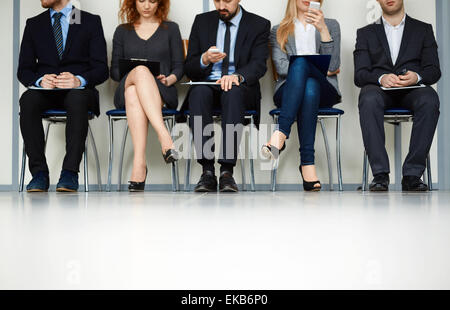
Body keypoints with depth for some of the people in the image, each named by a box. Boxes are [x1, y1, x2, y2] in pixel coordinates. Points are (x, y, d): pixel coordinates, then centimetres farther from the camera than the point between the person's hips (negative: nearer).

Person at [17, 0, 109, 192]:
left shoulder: (91, 22, 8)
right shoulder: (34, 24, 17)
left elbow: (101, 69, 0)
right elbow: (24, 70, 10)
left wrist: (79, 80, -21)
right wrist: (40, 80, -14)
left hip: (78, 90, -2)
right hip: (45, 90, 2)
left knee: (78, 99, -38)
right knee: (28, 99, -32)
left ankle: (70, 172, -36)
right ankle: (39, 172, -29)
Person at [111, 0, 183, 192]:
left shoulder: (170, 29, 19)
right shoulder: (123, 31, 21)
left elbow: (179, 66, 13)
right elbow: (114, 70, 16)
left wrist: (169, 79, -9)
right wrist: (133, 74, -5)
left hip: (162, 93, -1)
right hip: (126, 91, 1)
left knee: (134, 93, -38)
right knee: (140, 70, -38)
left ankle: (139, 163, -53)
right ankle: (165, 137, -54)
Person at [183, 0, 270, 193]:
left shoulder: (259, 25, 6)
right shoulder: (202, 21, 13)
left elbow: (259, 64, -9)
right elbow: (189, 70, 8)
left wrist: (237, 76, -31)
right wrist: (204, 60, -16)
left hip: (241, 88, -2)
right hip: (207, 85, 2)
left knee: (233, 92, -37)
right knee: (199, 92, -34)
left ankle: (227, 171, -41)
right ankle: (207, 171, -37)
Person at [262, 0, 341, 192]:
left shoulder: (331, 25, 19)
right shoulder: (279, 31, 20)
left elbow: (333, 65, 3)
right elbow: (281, 67, 2)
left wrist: (323, 29, -7)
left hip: (324, 91, 0)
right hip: (288, 93, 0)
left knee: (304, 70, -33)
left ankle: (281, 133, -46)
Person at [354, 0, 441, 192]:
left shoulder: (423, 29, 20)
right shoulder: (366, 33, 19)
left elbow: (434, 71, 9)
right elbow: (359, 75, 6)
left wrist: (417, 76, -16)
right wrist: (381, 78, -17)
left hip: (412, 90, 0)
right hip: (380, 89, 0)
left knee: (429, 100, -35)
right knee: (369, 99, -36)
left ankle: (412, 174, -32)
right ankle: (380, 174, -36)